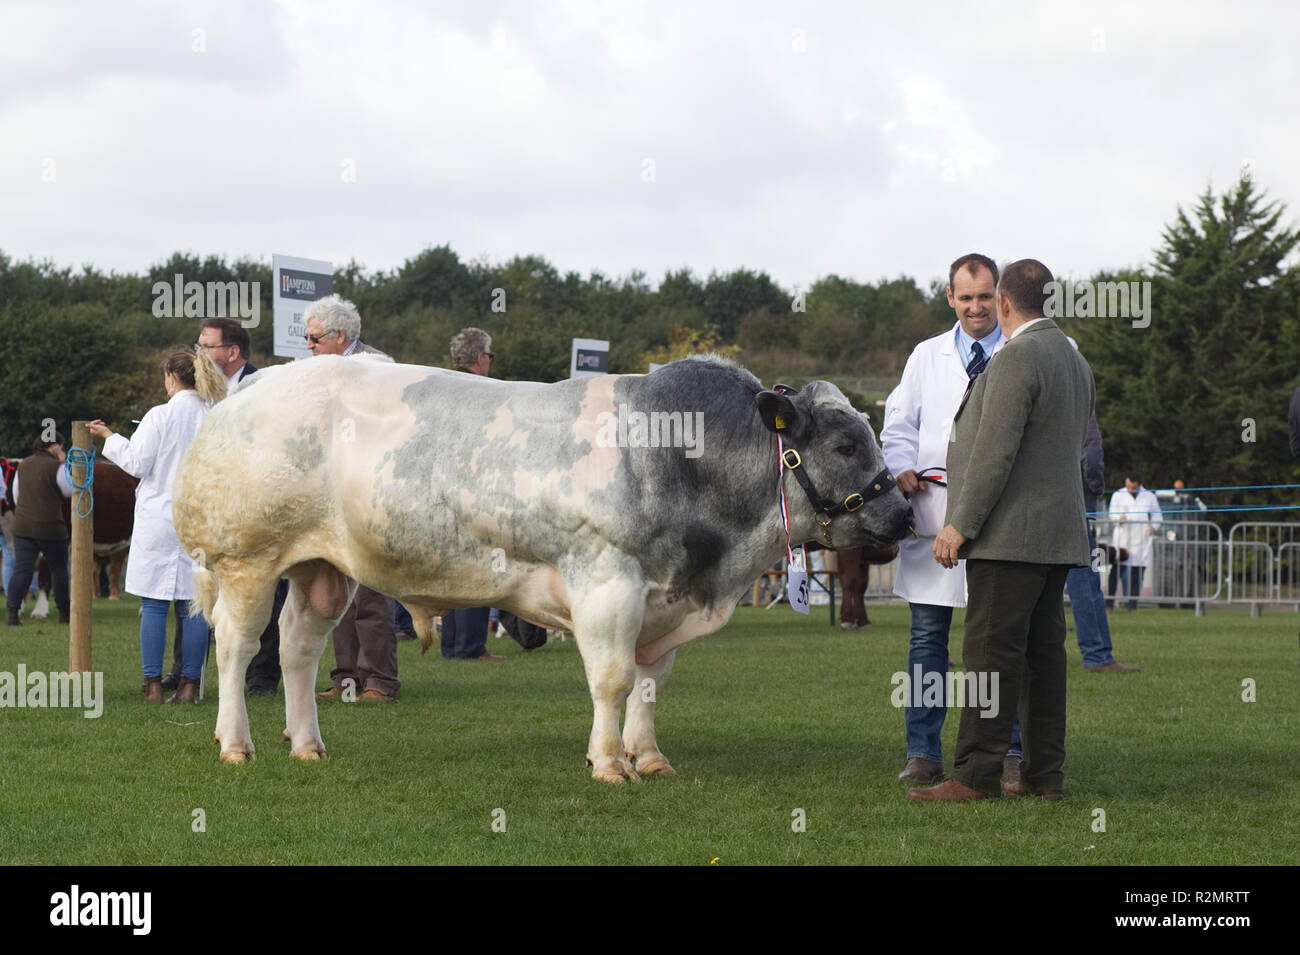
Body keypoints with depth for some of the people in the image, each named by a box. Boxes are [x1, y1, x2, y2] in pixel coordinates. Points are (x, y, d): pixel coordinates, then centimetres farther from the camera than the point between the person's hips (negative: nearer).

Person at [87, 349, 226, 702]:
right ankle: (190, 684, 5)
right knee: (195, 605, 6)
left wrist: (110, 438, 8)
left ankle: (153, 686, 1)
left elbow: (137, 464, -6)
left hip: (159, 520, -3)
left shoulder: (160, 416, -9)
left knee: (153, 606, 2)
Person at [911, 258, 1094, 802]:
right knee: (1044, 651, 8)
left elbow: (995, 450, -19)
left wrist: (960, 525, -16)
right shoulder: (1074, 360, 17)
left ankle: (977, 775, -12)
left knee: (992, 653, -10)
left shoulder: (1017, 357, -13)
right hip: (1058, 533, 10)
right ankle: (1043, 774, 9)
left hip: (1011, 533, -10)